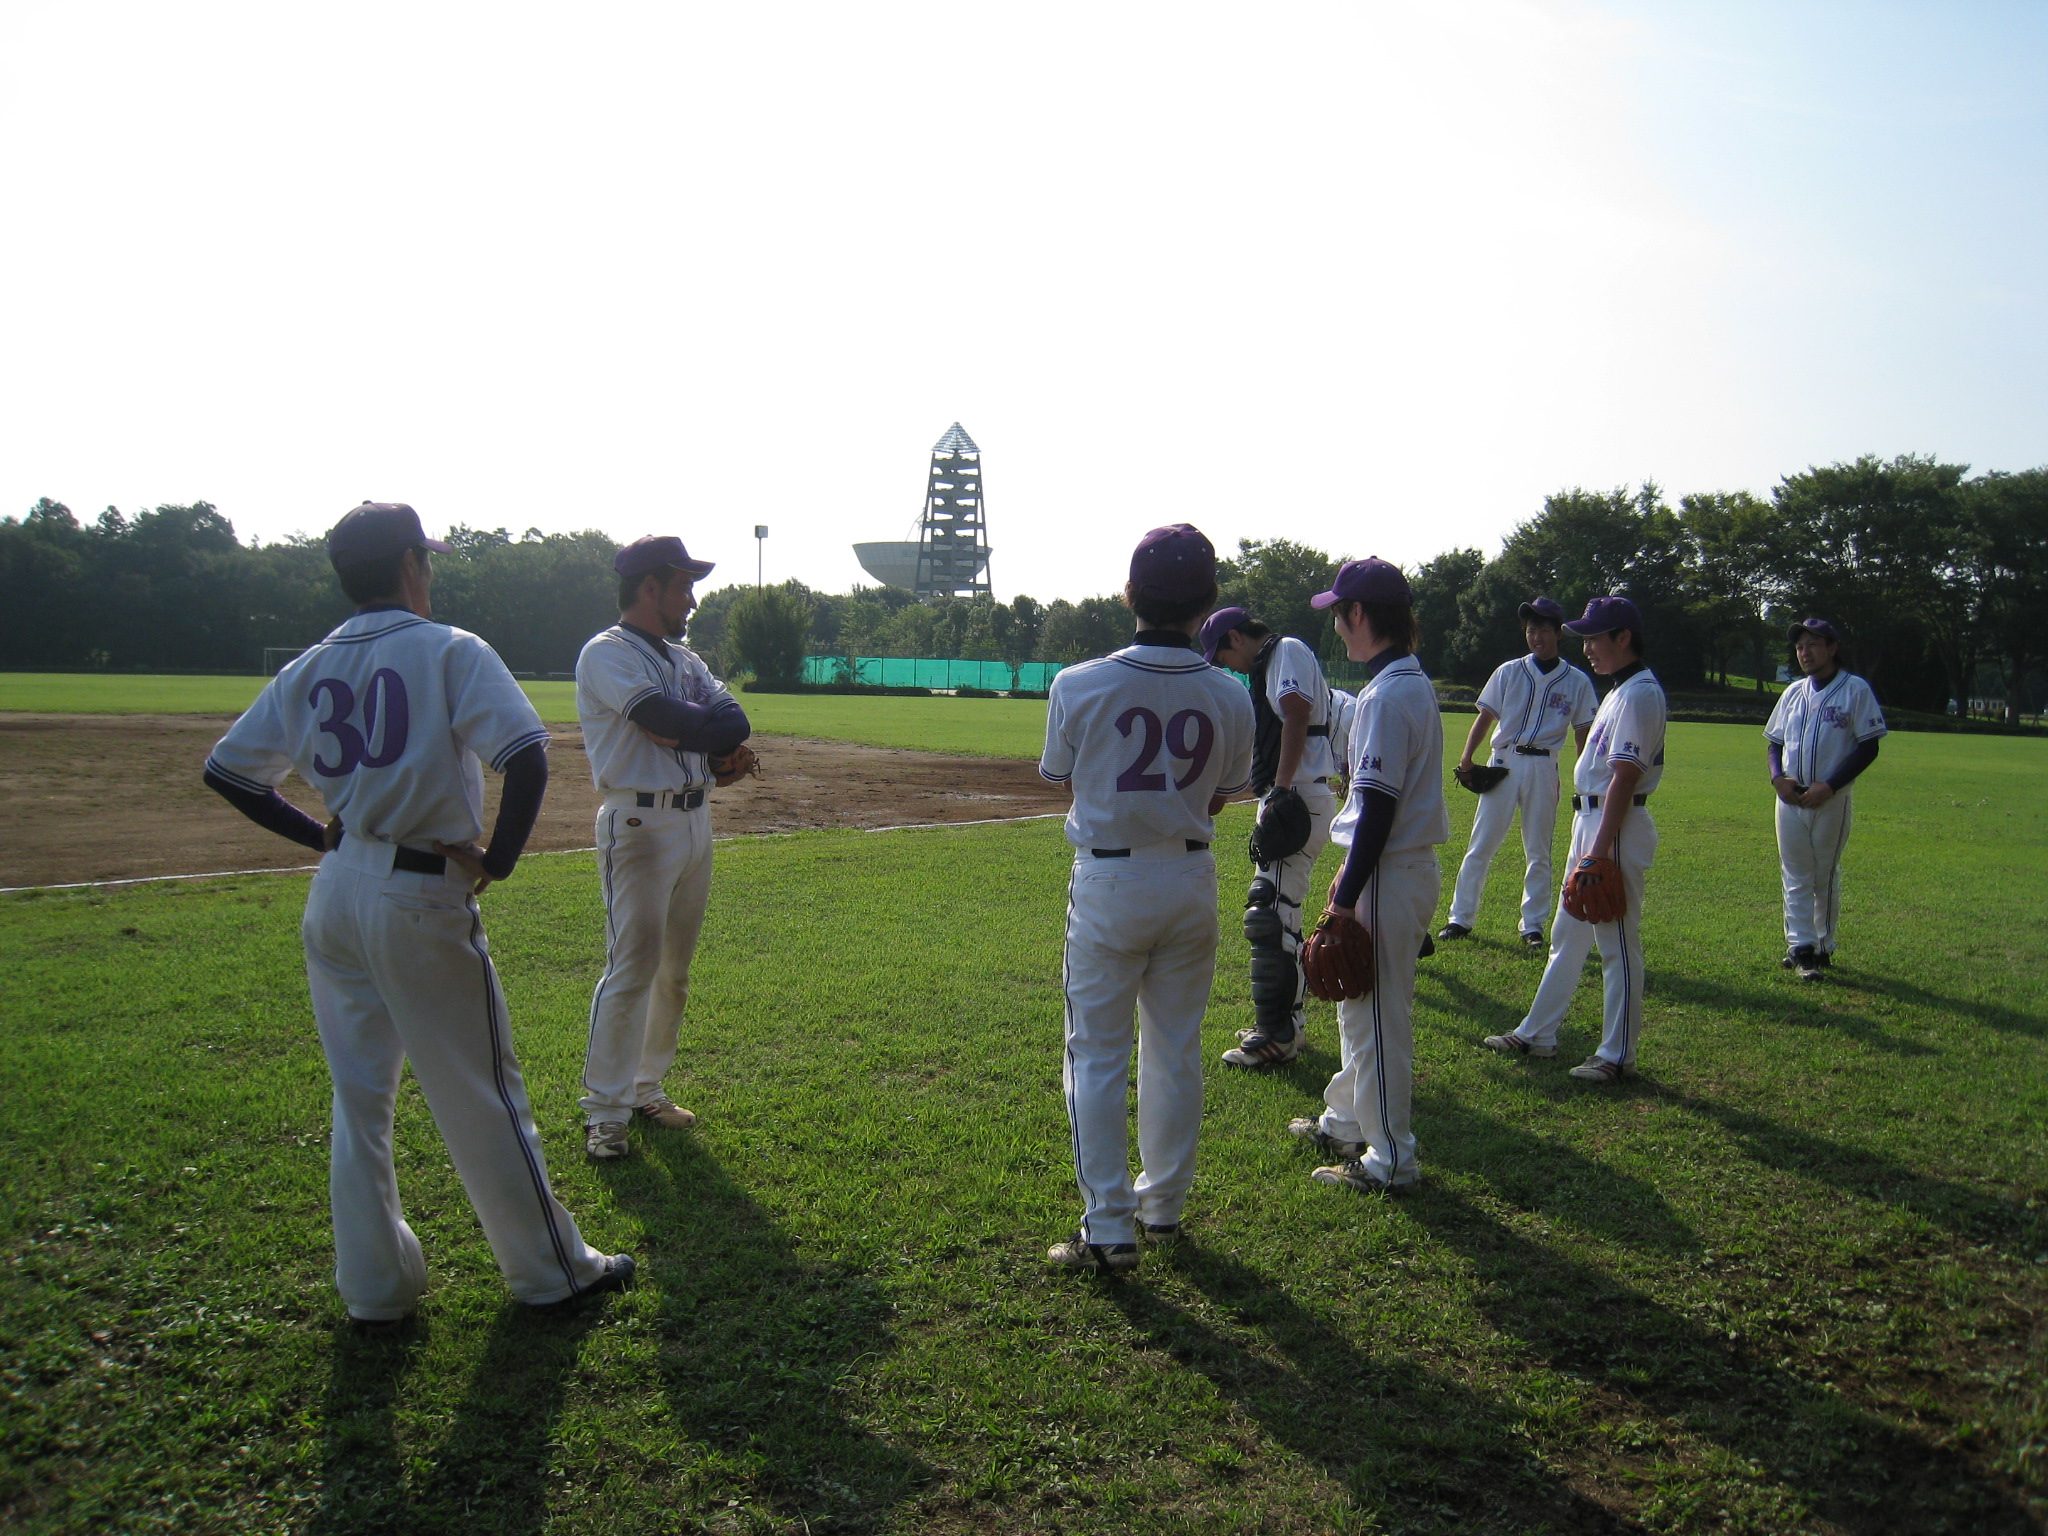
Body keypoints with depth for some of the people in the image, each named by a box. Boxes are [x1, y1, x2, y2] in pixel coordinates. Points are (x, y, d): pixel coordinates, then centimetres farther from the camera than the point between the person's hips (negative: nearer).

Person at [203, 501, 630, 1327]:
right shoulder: (450, 652, -8)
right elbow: (525, 755, -23)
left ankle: (375, 1289, 23)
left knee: (358, 1095, 16)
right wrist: (498, 861, -13)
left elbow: (227, 770, 11)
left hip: (335, 895, 6)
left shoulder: (309, 669, 8)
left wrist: (320, 834, 12)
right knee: (481, 1095, 5)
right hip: (423, 896, -6)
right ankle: (552, 1270, 19)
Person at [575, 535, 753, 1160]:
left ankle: (646, 1088, 25)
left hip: (695, 820, 8)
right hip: (639, 823, -8)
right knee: (633, 967, -8)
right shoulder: (607, 653, -8)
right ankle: (605, 1109, 1)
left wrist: (681, 731, -14)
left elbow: (736, 722, 2)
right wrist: (712, 729, -6)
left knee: (674, 970, 13)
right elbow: (670, 721, -22)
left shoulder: (684, 659, 17)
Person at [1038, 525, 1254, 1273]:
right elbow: (1219, 797, 4)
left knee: (1098, 1056, 5)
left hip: (1108, 883, -3)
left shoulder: (1079, 687, -15)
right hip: (1192, 881, 3)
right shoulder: (1231, 697, -7)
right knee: (1176, 1050, 16)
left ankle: (1108, 1228, 4)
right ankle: (1164, 1203, 29)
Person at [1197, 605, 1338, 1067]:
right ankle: (1287, 1023, 28)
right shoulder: (1267, 666, 23)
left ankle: (1276, 1038, -6)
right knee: (1280, 915, 17)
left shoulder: (1287, 651, -7)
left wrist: (1280, 788, -27)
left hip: (1297, 800, -11)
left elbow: (1297, 713, -24)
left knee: (1268, 914, -11)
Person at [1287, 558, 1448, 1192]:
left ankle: (1389, 1158, 10)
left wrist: (1348, 896, -21)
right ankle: (1346, 1122, 36)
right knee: (1358, 1007, 22)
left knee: (1378, 1017, 0)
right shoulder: (1411, 682, 12)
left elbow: (1380, 804, -23)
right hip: (1403, 865, 10)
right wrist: (1350, 871, 22)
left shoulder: (1389, 693, -20)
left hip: (1390, 877, -10)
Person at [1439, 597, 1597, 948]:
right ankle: (1461, 918, 8)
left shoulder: (1577, 681, 4)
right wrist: (1467, 757, -9)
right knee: (1480, 846, 0)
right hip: (1504, 763, 0)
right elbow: (1485, 716, 4)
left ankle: (1534, 925, 16)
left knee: (1539, 853, 6)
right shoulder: (1509, 672, 5)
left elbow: (1583, 734, 6)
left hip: (1543, 768, 0)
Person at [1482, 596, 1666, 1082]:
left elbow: (1625, 776, -21)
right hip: (1590, 821, 11)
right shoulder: (1620, 691, 16)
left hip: (1617, 829, -11)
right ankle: (1537, 1034, 26)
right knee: (1567, 937, 16)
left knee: (1618, 945, -2)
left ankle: (1618, 1055, 6)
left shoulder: (1641, 693, -16)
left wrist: (1601, 849, -24)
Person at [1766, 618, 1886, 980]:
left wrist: (1829, 786, -16)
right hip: (1789, 799, 4)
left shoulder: (1855, 690, -4)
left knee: (1825, 877, 5)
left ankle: (1823, 948, 15)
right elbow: (1774, 741, 17)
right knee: (1795, 875, 3)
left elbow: (1868, 747, -8)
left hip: (1831, 801, -4)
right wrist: (1778, 777, -4)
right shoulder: (1793, 692, 12)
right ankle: (1801, 947, 5)